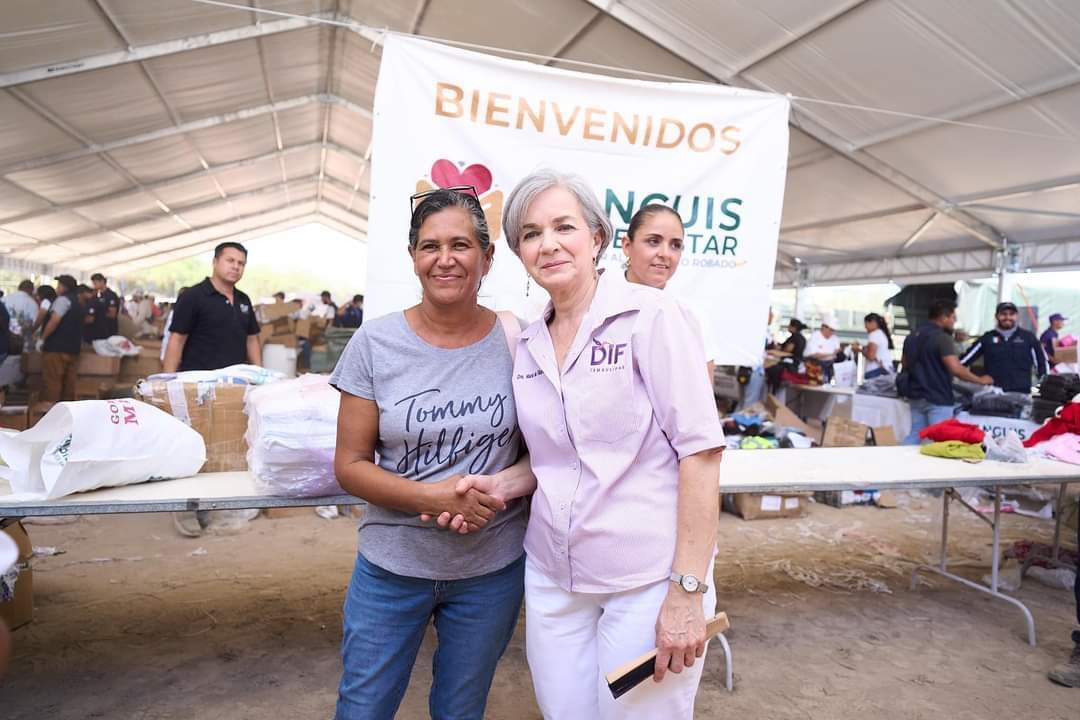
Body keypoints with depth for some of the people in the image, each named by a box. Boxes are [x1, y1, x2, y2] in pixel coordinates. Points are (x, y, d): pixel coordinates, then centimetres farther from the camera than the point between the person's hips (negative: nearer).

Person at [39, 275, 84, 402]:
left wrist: (42, 338, -10)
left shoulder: (63, 299, -9)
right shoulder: (77, 302, 20)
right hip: (73, 348, 9)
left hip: (57, 347, -9)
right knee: (68, 382, 8)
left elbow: (54, 321, -18)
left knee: (51, 382, -7)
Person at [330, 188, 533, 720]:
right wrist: (433, 497, -22)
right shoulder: (375, 343, -9)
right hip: (391, 567, 0)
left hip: (493, 569, 1)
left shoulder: (516, 342, -8)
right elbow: (350, 465, -6)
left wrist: (502, 485, -21)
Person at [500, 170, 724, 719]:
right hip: (551, 579, 5)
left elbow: (701, 448, -15)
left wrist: (687, 591, -18)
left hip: (648, 580, -5)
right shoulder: (528, 346, 6)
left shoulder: (649, 315, -11)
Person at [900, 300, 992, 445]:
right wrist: (980, 380, -10)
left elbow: (905, 363, 20)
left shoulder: (913, 335, 11)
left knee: (914, 436, 12)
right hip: (938, 399, -8)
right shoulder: (942, 337, -15)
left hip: (916, 396, 8)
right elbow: (956, 369, -22)